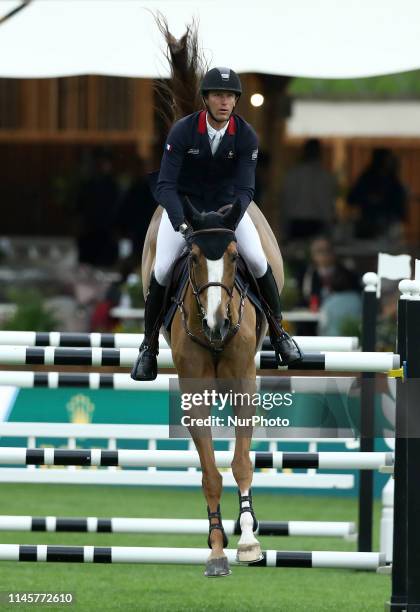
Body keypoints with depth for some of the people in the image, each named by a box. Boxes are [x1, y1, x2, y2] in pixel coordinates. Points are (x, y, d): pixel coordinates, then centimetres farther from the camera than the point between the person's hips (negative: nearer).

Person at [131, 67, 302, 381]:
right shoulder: (183, 131, -24)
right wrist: (182, 224, -41)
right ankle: (149, 346, 3)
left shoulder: (246, 136, -18)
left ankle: (278, 331, 8)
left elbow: (246, 189, -18)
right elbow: (165, 185, -26)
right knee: (162, 270, -15)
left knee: (258, 261, -14)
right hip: (183, 204, -1)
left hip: (228, 204, 1)